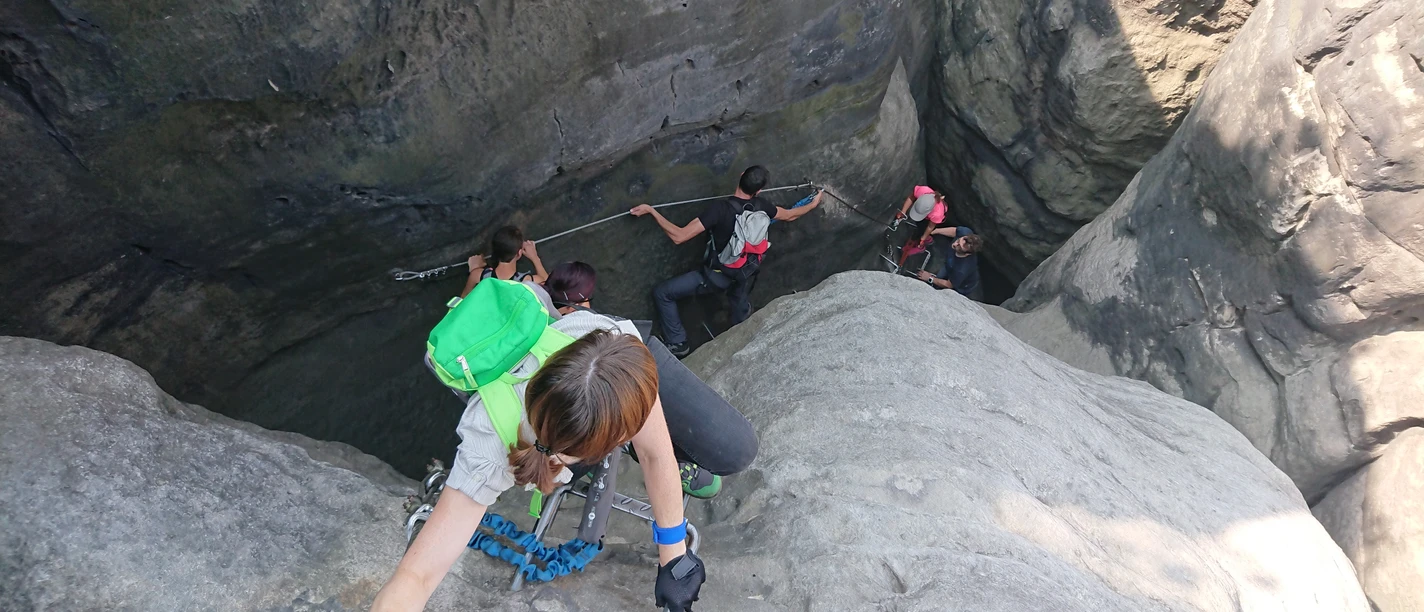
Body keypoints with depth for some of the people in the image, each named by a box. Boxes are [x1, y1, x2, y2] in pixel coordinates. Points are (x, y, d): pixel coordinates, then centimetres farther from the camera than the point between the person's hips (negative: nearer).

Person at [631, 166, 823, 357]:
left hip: (717, 276, -6)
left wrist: (650, 210, -27)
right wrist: (814, 203, 27)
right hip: (745, 274, 6)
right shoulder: (760, 206, -13)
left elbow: (679, 236, -34)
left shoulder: (719, 208, -32)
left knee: (662, 294, 6)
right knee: (742, 313, 36)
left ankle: (678, 344, 14)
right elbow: (790, 215, 8)